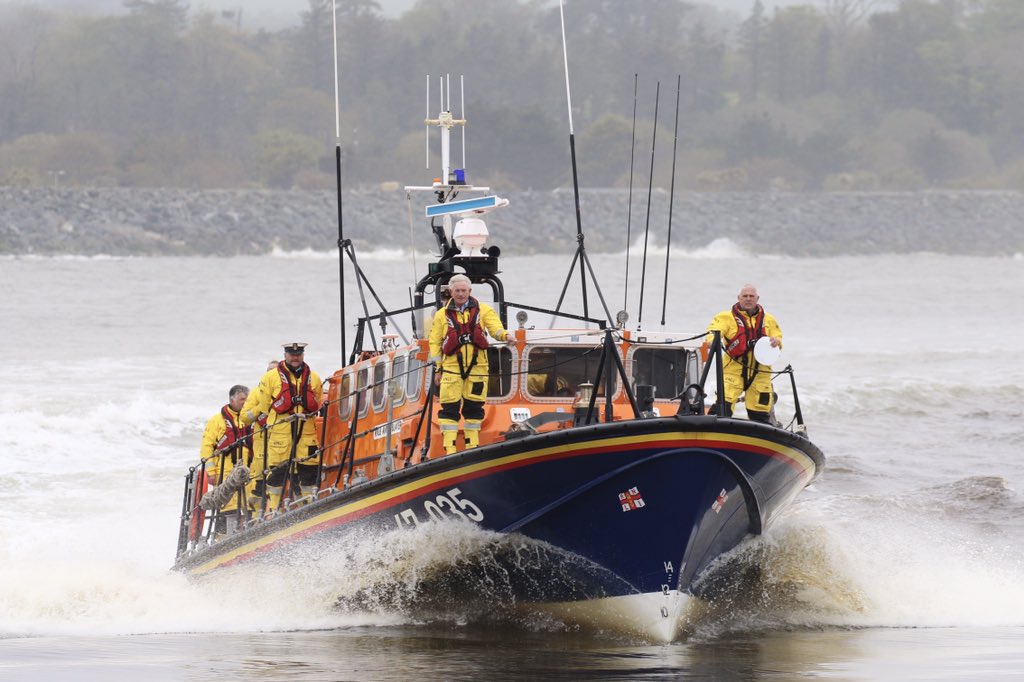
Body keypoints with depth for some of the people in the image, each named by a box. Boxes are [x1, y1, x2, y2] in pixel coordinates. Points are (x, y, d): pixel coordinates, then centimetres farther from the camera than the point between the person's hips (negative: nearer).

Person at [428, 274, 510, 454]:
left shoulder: (483, 310, 8)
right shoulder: (442, 315, 8)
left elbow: (495, 327, -3)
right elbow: (434, 343, 9)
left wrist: (503, 335, -27)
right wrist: (436, 368, 2)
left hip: (477, 367, 1)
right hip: (451, 368, -1)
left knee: (474, 406, 9)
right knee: (450, 408, -7)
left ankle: (472, 445, 18)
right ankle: (449, 448, -9)